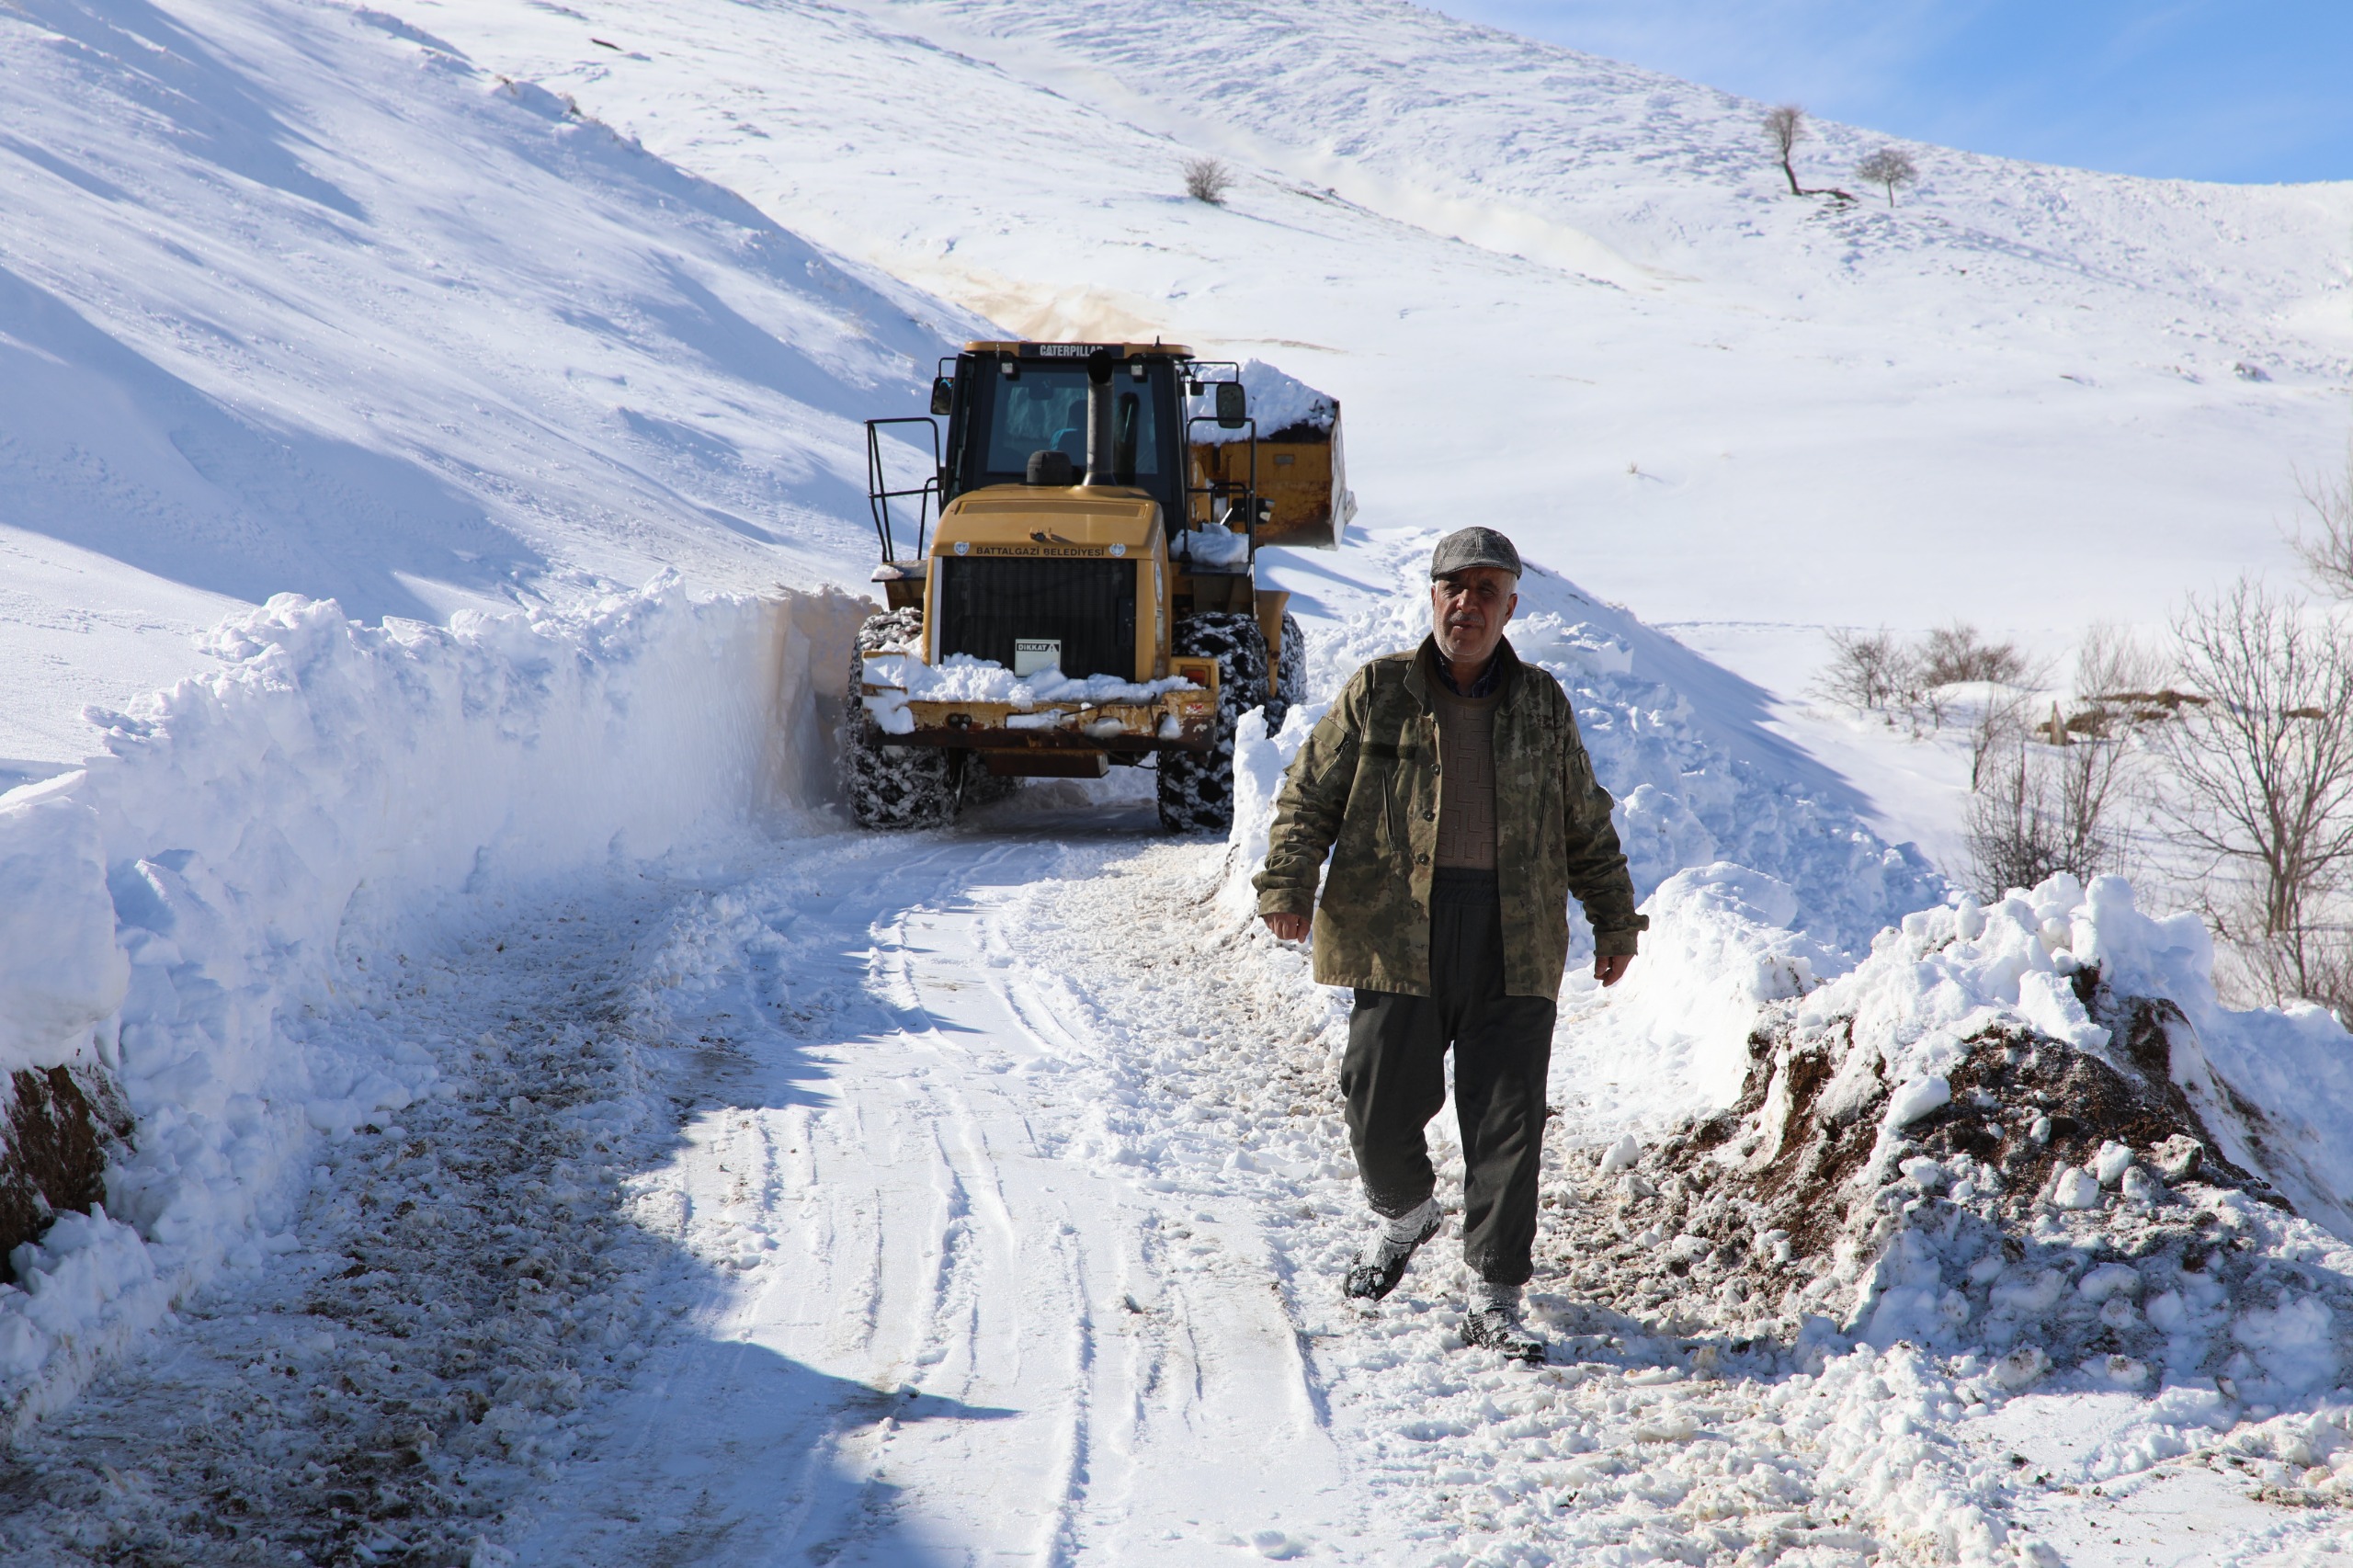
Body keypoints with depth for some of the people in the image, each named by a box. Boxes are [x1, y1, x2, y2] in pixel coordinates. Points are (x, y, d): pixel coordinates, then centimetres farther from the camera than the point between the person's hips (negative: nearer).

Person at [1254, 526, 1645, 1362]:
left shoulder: (1542, 705, 12)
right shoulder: (1377, 694, 6)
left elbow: (1588, 824, 20)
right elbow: (1309, 794, 6)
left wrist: (1614, 918, 18)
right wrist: (1288, 883, -8)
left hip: (1515, 941, 1)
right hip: (1397, 937, -1)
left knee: (1507, 1128, 0)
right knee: (1381, 1109, 1)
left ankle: (1494, 1299, 9)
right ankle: (1404, 1213, 34)